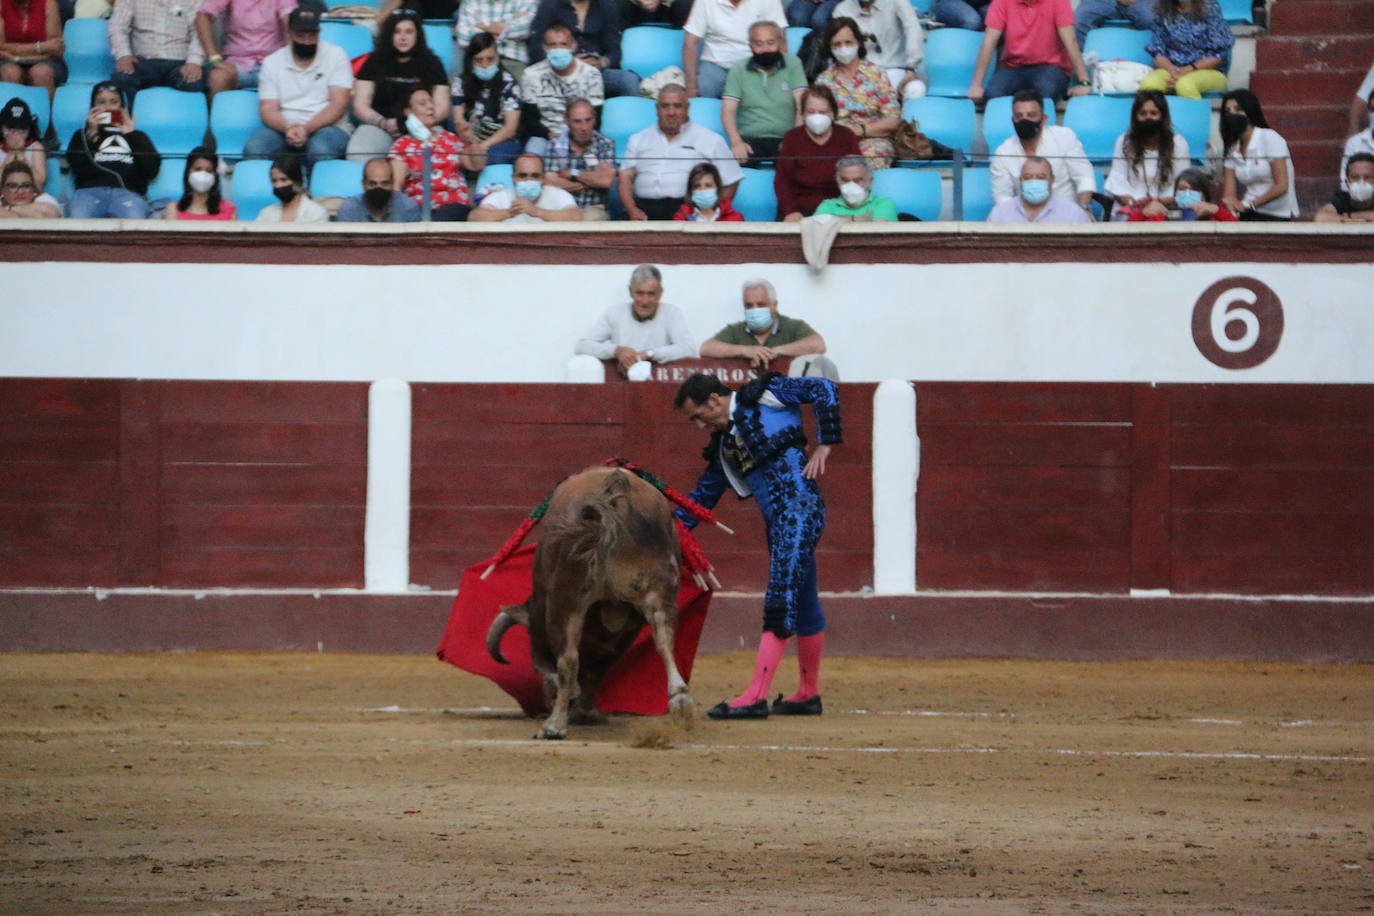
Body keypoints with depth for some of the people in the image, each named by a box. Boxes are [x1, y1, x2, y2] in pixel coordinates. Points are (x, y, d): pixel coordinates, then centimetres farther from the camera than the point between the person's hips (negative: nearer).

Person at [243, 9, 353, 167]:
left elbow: (339, 104, -4)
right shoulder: (272, 62, 10)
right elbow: (268, 109, 3)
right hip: (284, 128, 2)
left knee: (321, 149, -39)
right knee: (254, 148, -31)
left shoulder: (335, 55, 5)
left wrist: (307, 129, -19)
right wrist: (287, 129, -21)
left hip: (327, 126, -2)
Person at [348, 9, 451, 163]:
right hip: (378, 128, 0)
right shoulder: (375, 62, 16)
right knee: (358, 154, -35)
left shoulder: (431, 64, 16)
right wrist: (383, 123, -10)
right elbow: (360, 106, 10)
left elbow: (441, 107, 10)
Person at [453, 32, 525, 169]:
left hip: (503, 143, -2)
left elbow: (511, 127, -6)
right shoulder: (461, 82, 6)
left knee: (494, 155, -38)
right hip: (472, 143, 2)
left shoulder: (508, 84, 0)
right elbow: (458, 121, -2)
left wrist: (484, 146, -21)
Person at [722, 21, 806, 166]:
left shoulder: (792, 64, 7)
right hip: (751, 140, 0)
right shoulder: (739, 70, 9)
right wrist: (736, 142, -18)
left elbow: (802, 106, -2)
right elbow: (728, 110, 1)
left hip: (784, 139, 1)